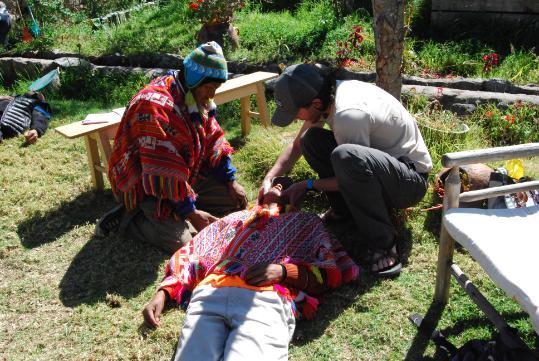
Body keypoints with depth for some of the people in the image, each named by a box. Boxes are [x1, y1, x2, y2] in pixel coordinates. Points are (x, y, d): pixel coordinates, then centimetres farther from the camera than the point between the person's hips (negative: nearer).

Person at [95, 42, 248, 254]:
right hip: (144, 184, -9)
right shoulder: (155, 106, -30)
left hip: (184, 175, 9)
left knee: (237, 200, 4)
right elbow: (164, 174, -31)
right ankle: (124, 217, 0)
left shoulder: (197, 98, 0)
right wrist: (190, 213, -26)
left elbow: (213, 141, 8)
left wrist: (231, 181, 0)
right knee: (179, 241, -25)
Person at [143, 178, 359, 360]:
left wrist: (283, 270, -5)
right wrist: (161, 295, 13)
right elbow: (188, 255, 30)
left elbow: (331, 273, 13)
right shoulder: (235, 218, 36)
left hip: (266, 298, -2)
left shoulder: (305, 222, 29)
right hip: (210, 293, 3)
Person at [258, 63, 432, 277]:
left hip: (411, 180, -8)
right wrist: (269, 178, -3)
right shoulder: (325, 96, -5)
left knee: (345, 156, -38)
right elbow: (297, 145, 8)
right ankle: (344, 210, 7)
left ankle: (383, 243, -23)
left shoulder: (349, 114, -31)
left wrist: (308, 185, -10)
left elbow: (353, 177, -19)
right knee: (311, 139, -3)